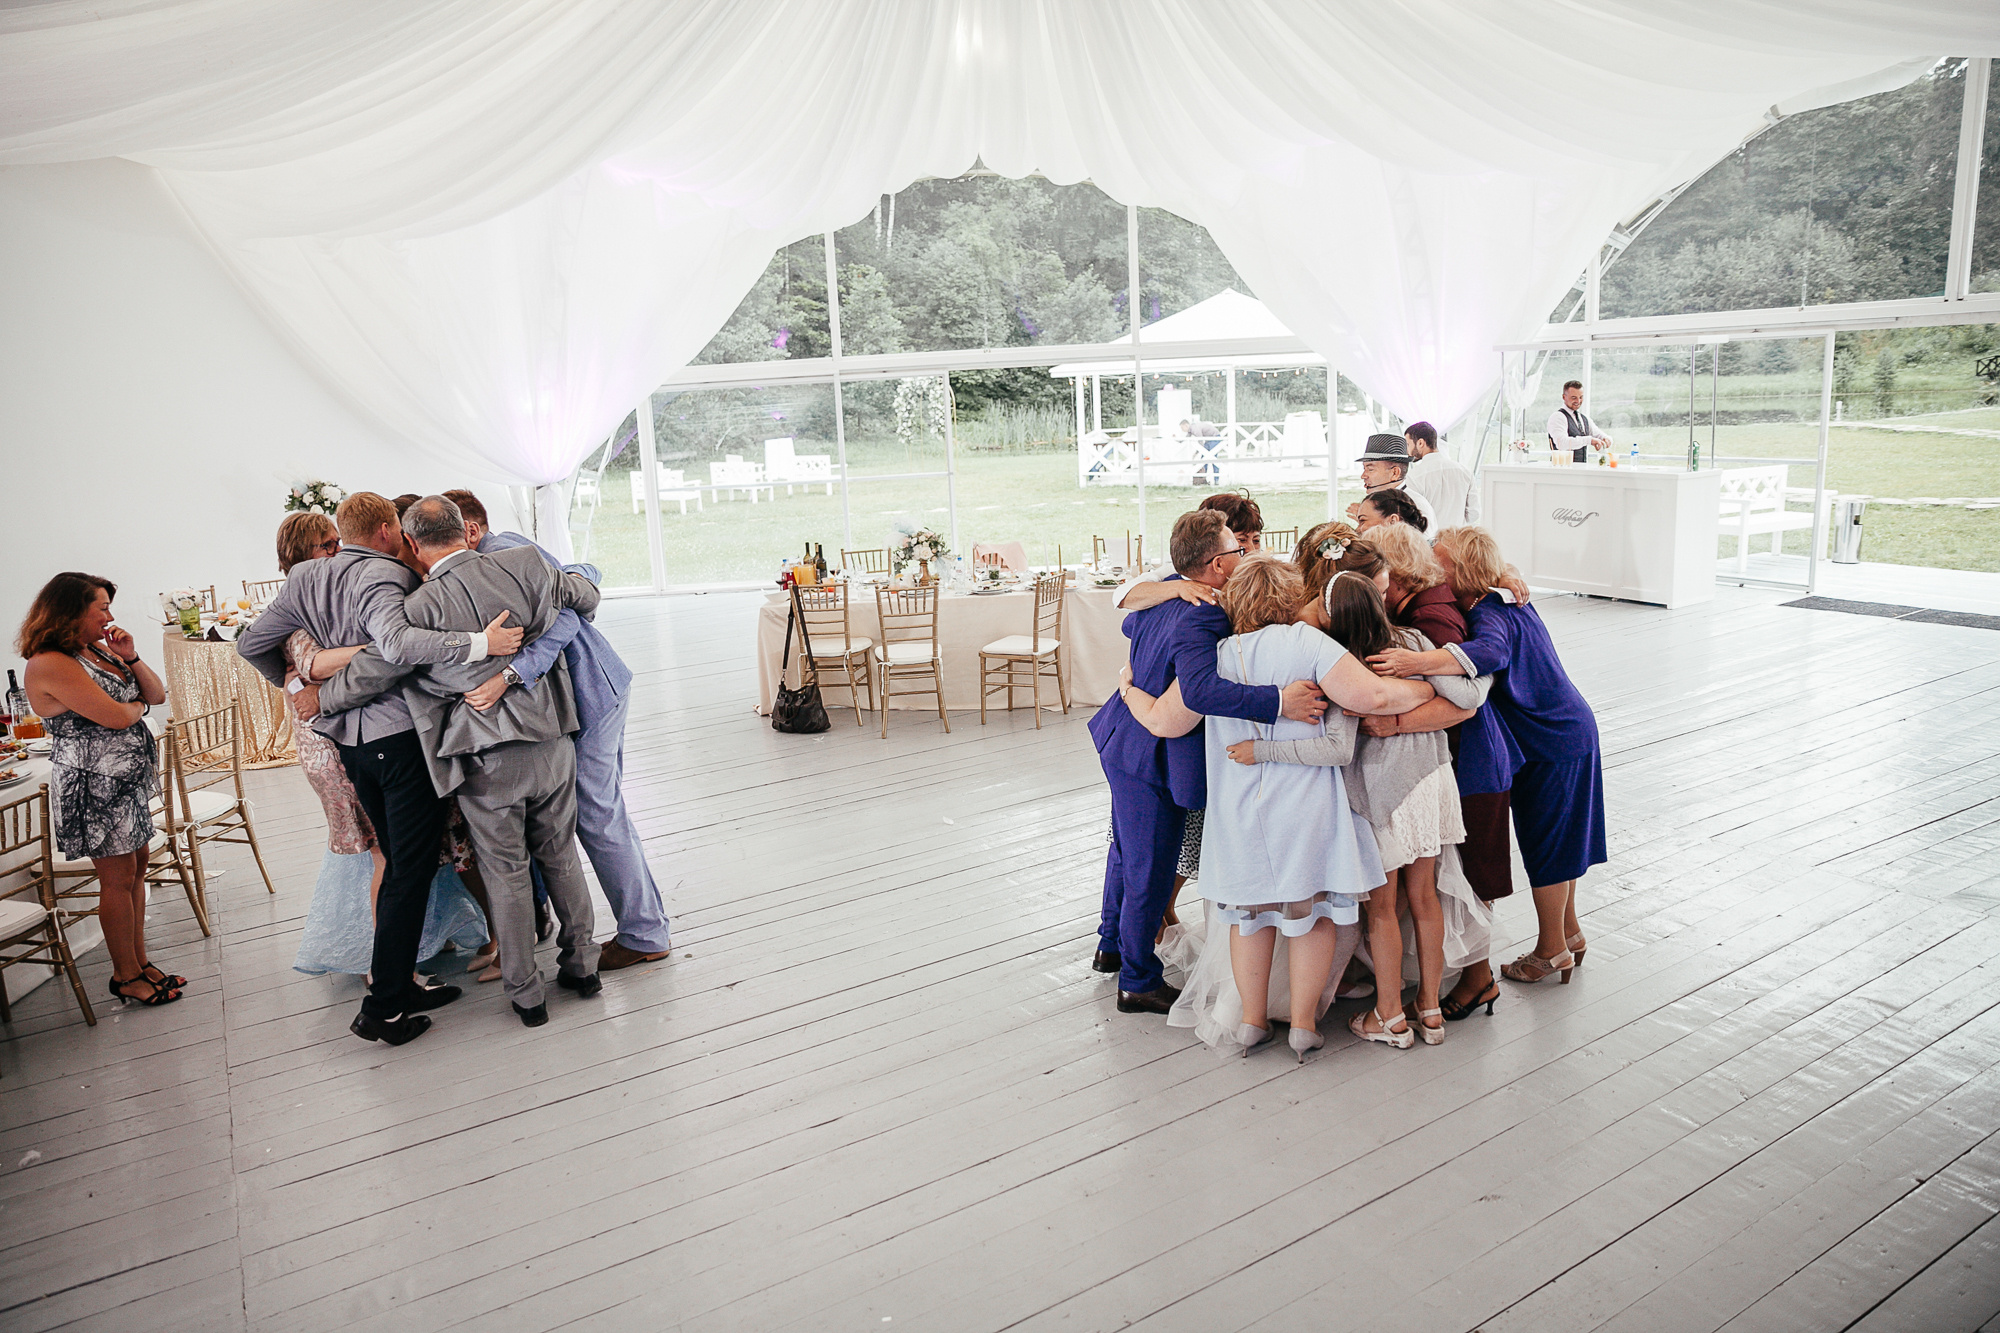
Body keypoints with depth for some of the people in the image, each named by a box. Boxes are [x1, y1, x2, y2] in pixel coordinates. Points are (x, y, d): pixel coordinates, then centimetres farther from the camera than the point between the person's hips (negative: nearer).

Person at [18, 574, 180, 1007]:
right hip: (93, 787, -9)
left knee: (137, 870, 13)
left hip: (128, 780, 9)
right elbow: (117, 716, -24)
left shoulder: (97, 650, 9)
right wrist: (138, 704, -2)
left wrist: (131, 659, -5)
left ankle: (140, 962, 24)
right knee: (118, 878, 1)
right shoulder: (50, 665, -19)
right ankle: (125, 976, 14)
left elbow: (157, 695, 10)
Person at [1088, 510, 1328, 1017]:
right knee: (1150, 872, 6)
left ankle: (1111, 945, 49)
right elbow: (1202, 689, -47)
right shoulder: (1200, 619, -31)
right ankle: (1139, 983, 24)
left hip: (1125, 741, 10)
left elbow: (1129, 626, 19)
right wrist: (1279, 701, -48)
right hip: (1153, 761, -10)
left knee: (1127, 851, 28)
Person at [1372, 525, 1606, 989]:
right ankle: (1569, 931, 37)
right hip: (1570, 730, 9)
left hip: (1549, 746, -9)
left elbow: (1490, 652, -47)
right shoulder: (1510, 602, 3)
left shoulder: (1488, 614, -27)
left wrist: (1419, 662, -59)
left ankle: (1552, 949, 22)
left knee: (1545, 845, 6)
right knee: (1557, 839, 21)